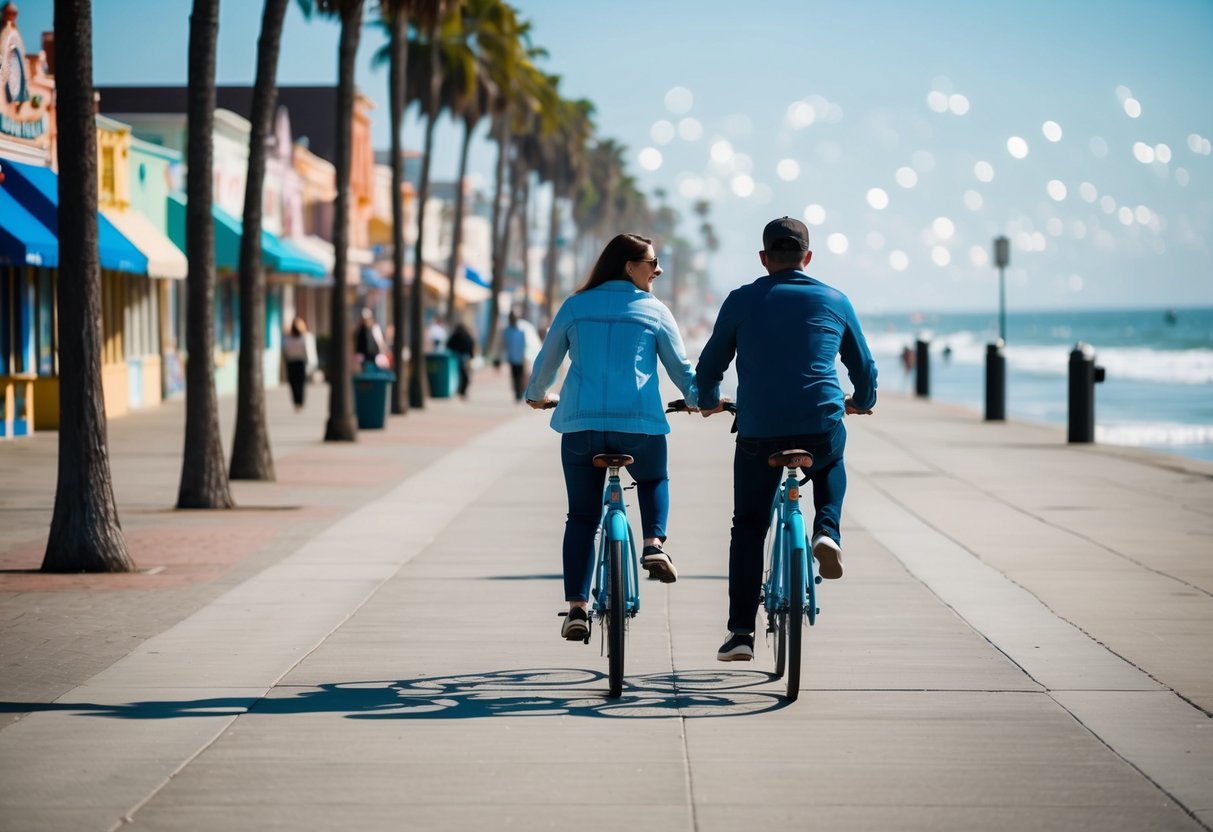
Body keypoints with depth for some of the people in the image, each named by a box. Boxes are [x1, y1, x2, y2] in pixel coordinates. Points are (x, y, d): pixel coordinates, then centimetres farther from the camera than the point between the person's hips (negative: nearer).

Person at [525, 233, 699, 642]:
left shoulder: (575, 306, 11)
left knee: (581, 517, 10)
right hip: (639, 423, -1)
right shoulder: (654, 310, 6)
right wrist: (699, 400, 29)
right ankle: (654, 543, 3)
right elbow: (681, 366, 10)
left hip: (580, 423, 1)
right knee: (654, 481, 29)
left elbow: (546, 360, 18)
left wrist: (536, 395, 37)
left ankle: (576, 607, 2)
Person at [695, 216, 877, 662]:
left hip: (758, 433, -1)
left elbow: (710, 366, 12)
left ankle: (741, 631, 7)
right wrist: (861, 402, 40)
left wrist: (708, 402, 33)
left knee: (748, 527, 14)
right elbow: (864, 367, 19)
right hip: (822, 429, 1)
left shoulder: (742, 301, 6)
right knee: (831, 469, 36)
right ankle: (827, 530, 7)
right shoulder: (835, 302, 9)